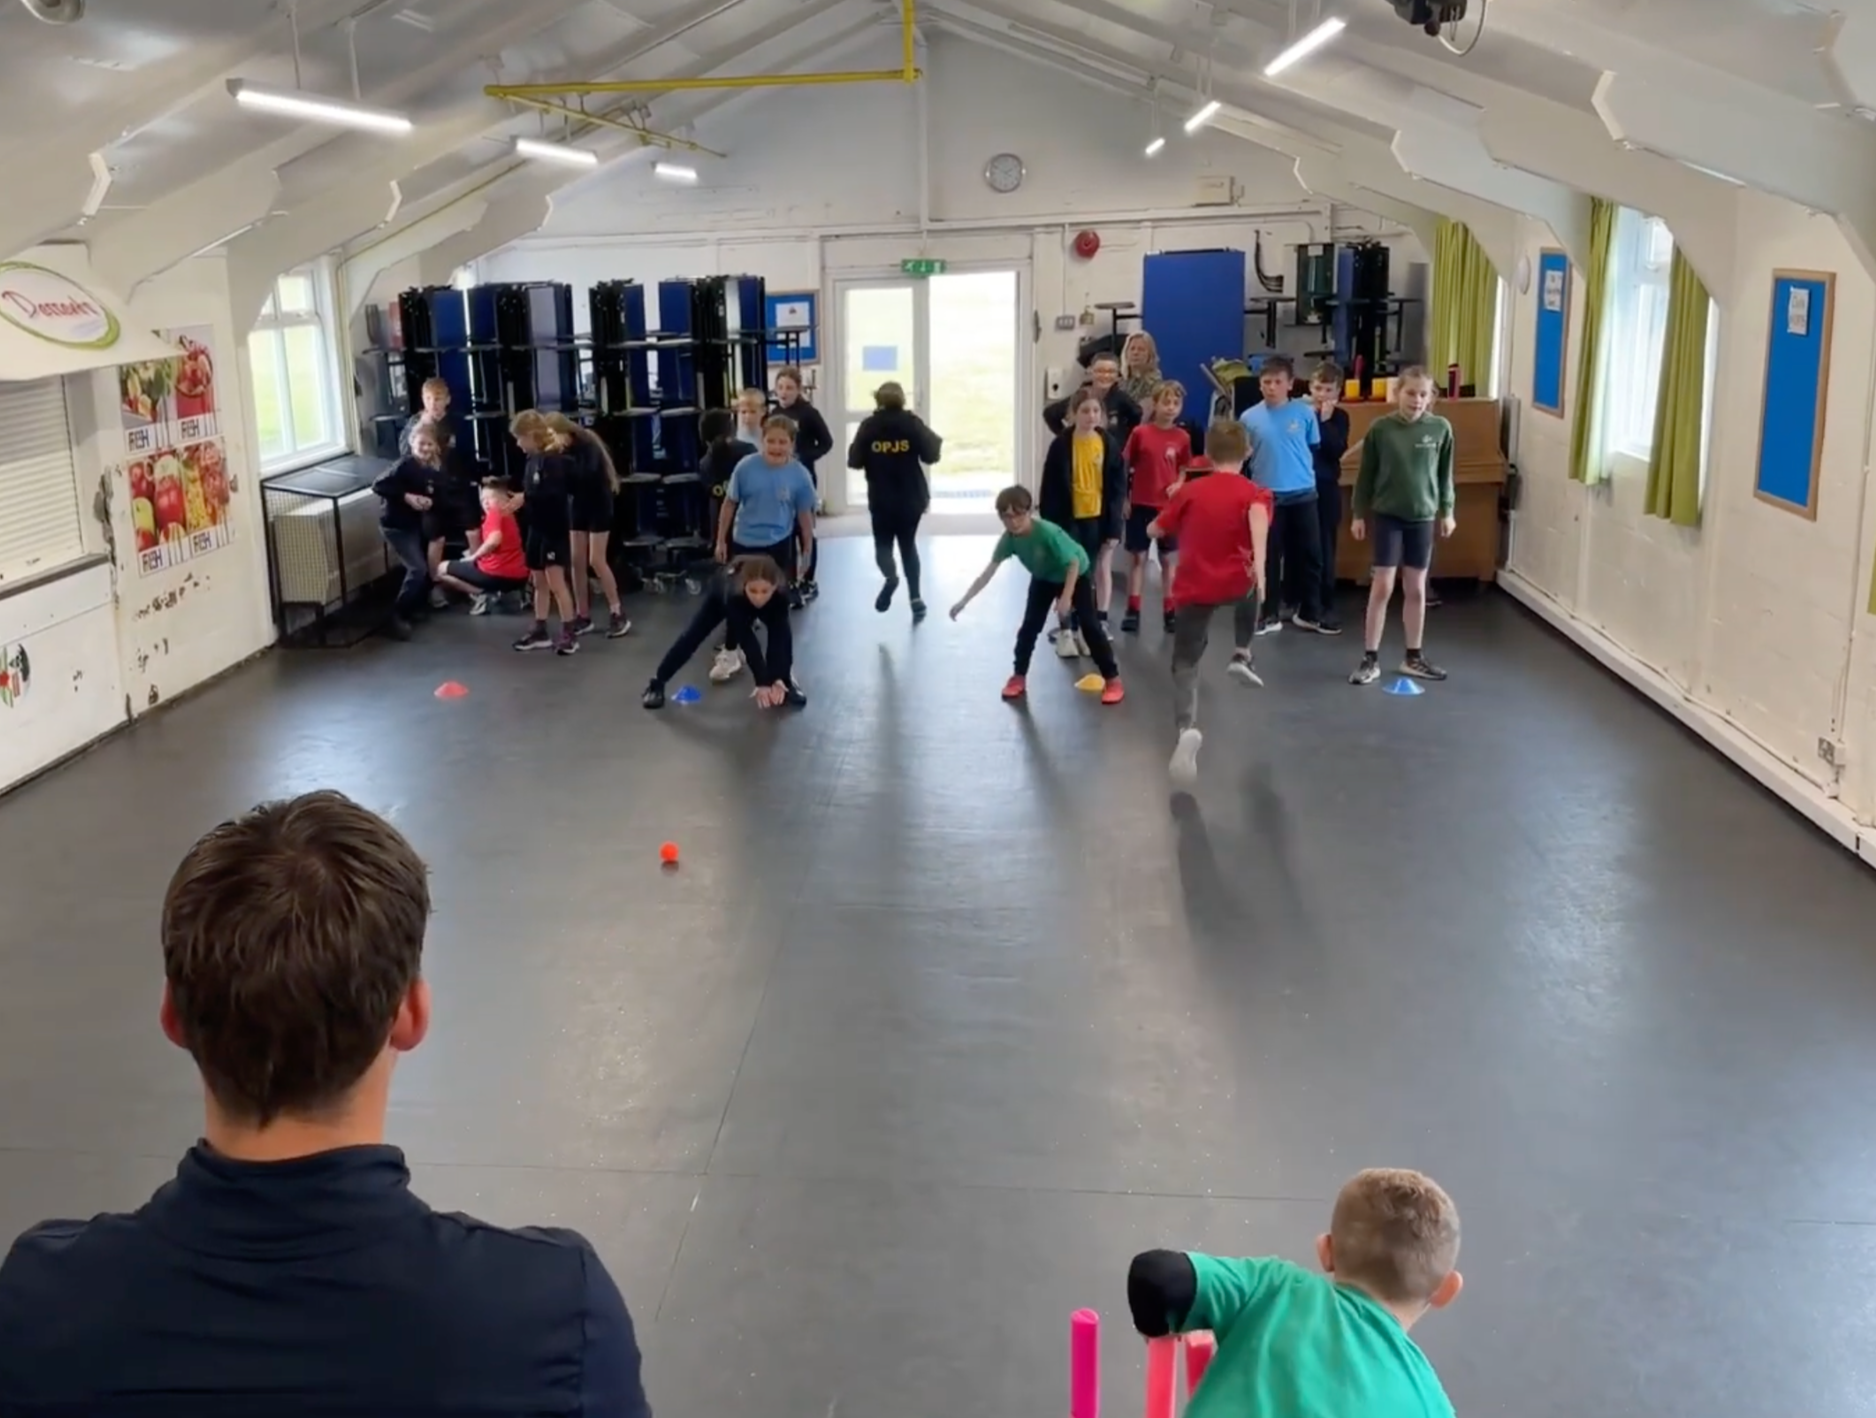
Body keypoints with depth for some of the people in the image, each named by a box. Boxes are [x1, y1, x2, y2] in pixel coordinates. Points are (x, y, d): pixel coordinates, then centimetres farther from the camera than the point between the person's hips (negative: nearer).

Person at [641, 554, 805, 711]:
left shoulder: (779, 597, -44)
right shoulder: (733, 594, -49)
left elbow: (778, 638, -40)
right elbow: (747, 641, -47)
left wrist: (778, 679, -49)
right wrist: (762, 683, -50)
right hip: (720, 595, -2)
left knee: (783, 635, -19)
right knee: (693, 635, -3)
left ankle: (787, 683, -3)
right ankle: (656, 684, 8)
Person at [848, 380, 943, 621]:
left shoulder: (868, 426, -6)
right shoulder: (912, 423, -6)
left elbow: (854, 461, -3)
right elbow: (931, 454, -6)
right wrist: (938, 441, 13)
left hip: (881, 500, -1)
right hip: (911, 498, 1)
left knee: (882, 544, 11)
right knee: (908, 545, 16)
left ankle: (890, 576, -22)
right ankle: (915, 597, 10)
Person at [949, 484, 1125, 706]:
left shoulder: (1048, 532, -40)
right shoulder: (1009, 538, -25)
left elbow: (1074, 563, -34)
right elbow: (989, 571, -21)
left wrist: (1066, 597, -40)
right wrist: (964, 601, -25)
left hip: (1075, 574, -5)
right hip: (1043, 579, 5)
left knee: (1090, 626, -8)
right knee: (1029, 626, 0)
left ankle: (1113, 680, -2)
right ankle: (1019, 678, 16)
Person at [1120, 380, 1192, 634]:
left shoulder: (1182, 438, -2)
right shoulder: (1140, 433, -6)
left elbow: (1184, 470, 7)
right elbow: (1125, 467, 0)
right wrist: (1124, 498, -4)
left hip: (1169, 506, 1)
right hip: (1140, 504, -1)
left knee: (1169, 559, 8)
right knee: (1138, 557, 5)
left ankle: (1169, 611, 15)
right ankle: (1133, 610, 10)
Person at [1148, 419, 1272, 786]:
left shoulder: (1189, 490, 6)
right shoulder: (1253, 493, 0)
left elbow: (1155, 530, 16)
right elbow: (1258, 518, -25)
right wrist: (1259, 564, -36)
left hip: (1193, 588, 0)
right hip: (1236, 583, 0)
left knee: (1185, 664, 2)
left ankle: (1186, 730, -23)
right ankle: (1242, 656, 29)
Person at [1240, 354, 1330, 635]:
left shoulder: (1305, 413, -3)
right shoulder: (1250, 417, -2)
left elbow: (1316, 449, 8)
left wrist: (1303, 474, 4)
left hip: (1303, 495, 0)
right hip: (1267, 497, 0)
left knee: (1310, 555, 6)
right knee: (1268, 557, 7)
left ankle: (1310, 613, 18)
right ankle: (1269, 614, 17)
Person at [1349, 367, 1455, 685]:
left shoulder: (1441, 429, -4)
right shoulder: (1380, 428, -8)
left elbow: (1445, 473, 7)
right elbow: (1366, 474, 0)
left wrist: (1447, 510, 7)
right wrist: (1359, 514, 1)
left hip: (1422, 516, 2)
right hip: (1387, 515, -2)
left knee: (1416, 589, 10)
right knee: (1382, 587, -2)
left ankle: (1414, 657, 21)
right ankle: (1370, 659, 5)